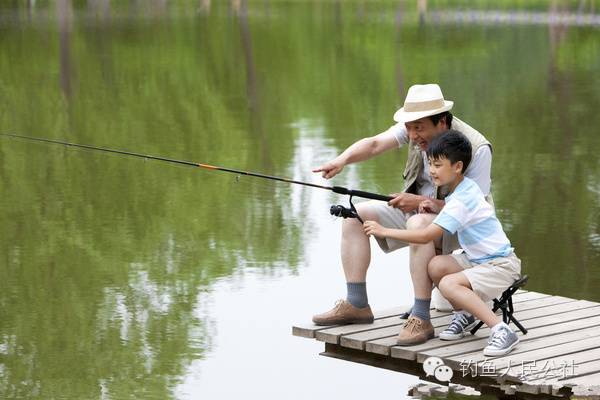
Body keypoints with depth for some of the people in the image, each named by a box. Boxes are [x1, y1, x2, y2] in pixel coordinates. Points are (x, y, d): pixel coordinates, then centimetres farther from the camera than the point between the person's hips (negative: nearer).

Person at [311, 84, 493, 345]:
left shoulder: (476, 148, -25)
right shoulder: (417, 126, -9)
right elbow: (375, 144, -20)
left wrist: (421, 202, -32)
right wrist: (343, 159, -40)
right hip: (414, 208, 7)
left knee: (418, 224, -39)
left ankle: (420, 318, -35)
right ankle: (356, 305, -5)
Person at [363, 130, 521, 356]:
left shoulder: (461, 201, -22)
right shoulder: (466, 186, 5)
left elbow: (426, 236, -26)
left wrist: (384, 231, -20)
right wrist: (437, 209, 4)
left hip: (502, 265, -9)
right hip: (478, 259, 9)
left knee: (448, 284, -29)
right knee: (435, 266, -9)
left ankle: (501, 331, -26)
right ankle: (464, 314, 8)